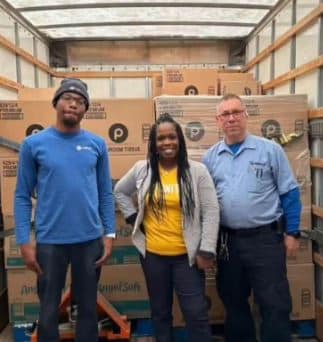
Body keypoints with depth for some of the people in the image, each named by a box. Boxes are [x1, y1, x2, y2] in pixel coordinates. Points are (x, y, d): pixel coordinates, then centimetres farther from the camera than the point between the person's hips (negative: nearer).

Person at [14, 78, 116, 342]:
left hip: (90, 240, 2)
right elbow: (22, 196, -2)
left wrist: (109, 234, 1)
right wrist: (24, 242, -6)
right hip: (49, 241, -1)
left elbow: (106, 194, 5)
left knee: (88, 308, 17)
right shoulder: (34, 144, -3)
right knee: (49, 311, 14)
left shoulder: (97, 144, 2)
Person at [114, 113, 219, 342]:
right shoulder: (141, 169, 0)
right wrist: (133, 217, 5)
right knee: (160, 312, 18)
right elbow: (120, 191, 17)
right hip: (153, 254, 3)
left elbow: (211, 213, -7)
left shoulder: (197, 171, -7)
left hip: (186, 255, -2)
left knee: (196, 313, 5)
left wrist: (206, 251, -10)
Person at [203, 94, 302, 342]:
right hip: (226, 240, 4)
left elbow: (289, 193, -2)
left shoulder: (270, 149, -4)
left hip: (265, 238, -3)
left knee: (274, 305, 4)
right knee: (233, 302, 19)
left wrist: (292, 233, -4)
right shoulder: (211, 157, 5)